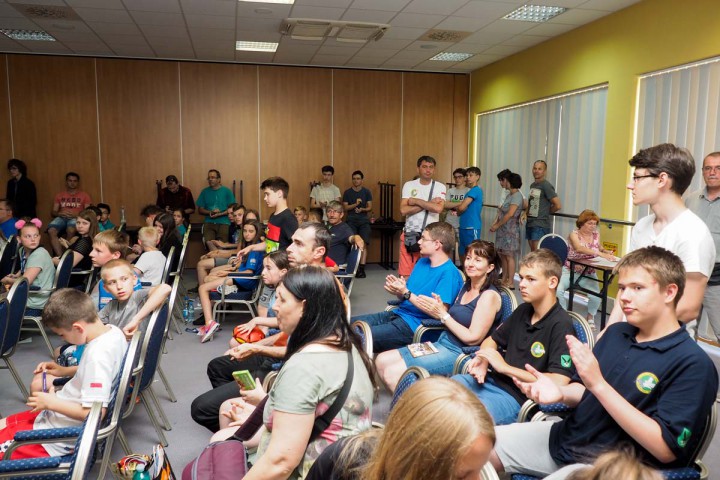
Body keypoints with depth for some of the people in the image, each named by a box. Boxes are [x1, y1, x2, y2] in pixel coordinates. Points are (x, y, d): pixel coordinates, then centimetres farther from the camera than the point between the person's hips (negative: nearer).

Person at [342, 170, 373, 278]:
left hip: (364, 220, 0)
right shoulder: (347, 192, 9)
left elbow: (370, 207, 7)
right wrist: (355, 204, -12)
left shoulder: (367, 192, 10)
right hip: (351, 220, 0)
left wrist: (362, 209, -13)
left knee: (364, 243, -12)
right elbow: (345, 207, 3)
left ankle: (361, 268, -15)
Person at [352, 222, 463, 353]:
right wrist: (397, 290, -7)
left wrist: (406, 293, -21)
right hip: (398, 313, 9)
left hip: (415, 325, -9)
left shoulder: (450, 273, -14)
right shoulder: (422, 262, 14)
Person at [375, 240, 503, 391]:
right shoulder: (466, 286, 11)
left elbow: (473, 338, -18)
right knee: (382, 361, 2)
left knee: (392, 373, -19)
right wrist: (440, 308, -10)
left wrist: (442, 314, -15)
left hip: (459, 353, -9)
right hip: (442, 342, 9)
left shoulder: (489, 295, -14)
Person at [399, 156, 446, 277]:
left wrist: (416, 201, -9)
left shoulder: (439, 187, 3)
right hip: (410, 234, 1)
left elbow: (438, 208, -16)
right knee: (405, 273, 1)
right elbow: (403, 210, -8)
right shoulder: (409, 185, 5)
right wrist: (429, 203, -10)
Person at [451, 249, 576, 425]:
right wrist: (483, 359, -2)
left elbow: (559, 381, -23)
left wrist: (505, 367, -17)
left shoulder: (561, 325, -14)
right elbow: (492, 340, 23)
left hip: (518, 397, -8)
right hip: (492, 380, 8)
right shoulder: (523, 311, 10)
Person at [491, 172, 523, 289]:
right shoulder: (509, 195, 14)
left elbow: (510, 214, -20)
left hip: (511, 230, -9)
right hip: (503, 230, 9)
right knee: (502, 255, 13)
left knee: (509, 256, -5)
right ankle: (504, 280, 22)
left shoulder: (517, 195, -13)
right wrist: (495, 224, 1)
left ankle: (510, 283, 1)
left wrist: (496, 226, -14)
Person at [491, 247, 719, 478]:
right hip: (566, 436, 7)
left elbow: (664, 448, -20)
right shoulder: (615, 332, 8)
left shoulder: (693, 364, -14)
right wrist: (560, 392, -9)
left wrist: (598, 383, -26)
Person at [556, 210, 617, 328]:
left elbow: (598, 248, 20)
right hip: (570, 271, -2)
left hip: (589, 273, 3)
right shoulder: (574, 234, -12)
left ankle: (590, 317, 6)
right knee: (557, 290, -29)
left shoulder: (596, 234, 2)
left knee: (596, 295, -26)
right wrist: (601, 254, -44)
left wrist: (606, 252, -5)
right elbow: (579, 248, -33)